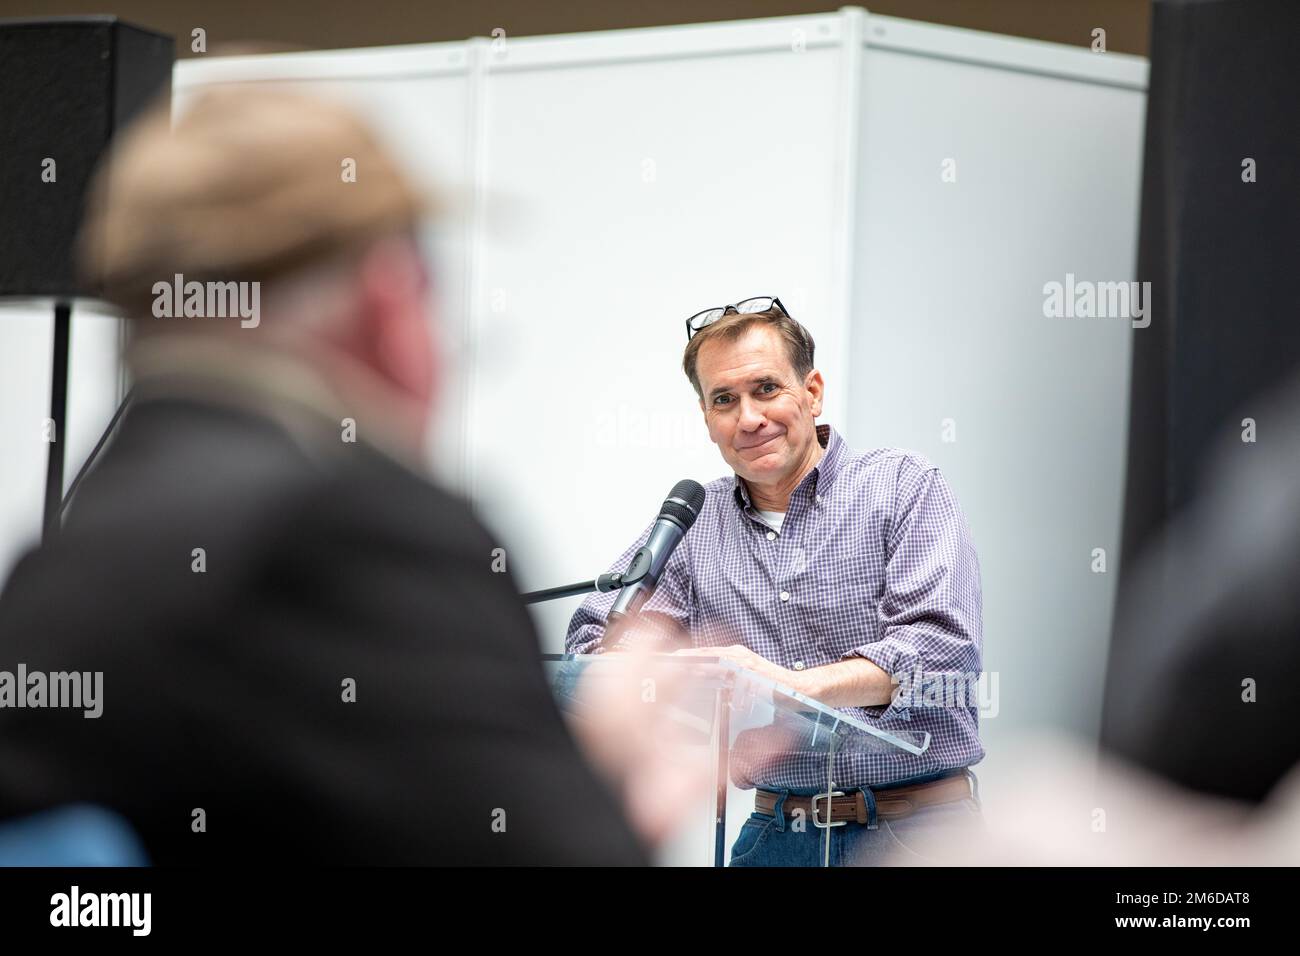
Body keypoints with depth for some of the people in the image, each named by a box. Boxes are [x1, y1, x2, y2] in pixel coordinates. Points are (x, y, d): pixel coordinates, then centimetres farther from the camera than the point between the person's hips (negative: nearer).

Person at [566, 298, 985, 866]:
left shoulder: (902, 485, 4)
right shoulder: (691, 525, 15)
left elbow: (940, 641, -9)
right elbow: (594, 642, 12)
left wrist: (801, 684, -25)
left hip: (916, 825, -3)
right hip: (778, 834, 3)